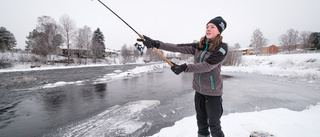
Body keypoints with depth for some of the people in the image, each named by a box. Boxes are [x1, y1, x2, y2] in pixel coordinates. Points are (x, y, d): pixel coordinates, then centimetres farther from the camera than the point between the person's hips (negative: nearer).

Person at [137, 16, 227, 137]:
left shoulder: (222, 48, -10)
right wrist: (156, 44, -16)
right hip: (199, 90, 5)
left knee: (213, 124, 8)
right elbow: (178, 47, -7)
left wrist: (184, 68, -30)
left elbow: (207, 66, -22)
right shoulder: (199, 46, 4)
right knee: (201, 122, 17)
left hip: (212, 92, -5)